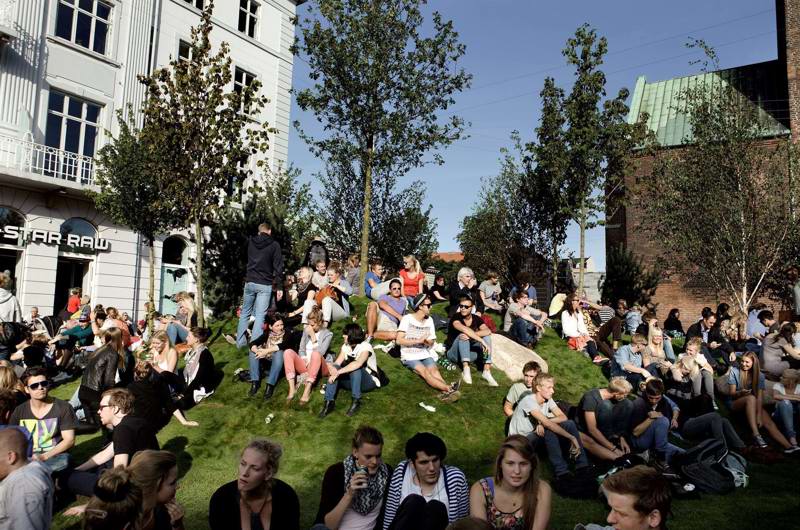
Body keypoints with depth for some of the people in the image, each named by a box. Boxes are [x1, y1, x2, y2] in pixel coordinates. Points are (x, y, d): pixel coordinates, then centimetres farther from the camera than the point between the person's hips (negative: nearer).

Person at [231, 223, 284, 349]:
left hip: (249, 282, 4)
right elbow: (278, 267, -7)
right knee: (260, 315, -3)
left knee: (245, 313, 15)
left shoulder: (250, 242, 8)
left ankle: (240, 342, 19)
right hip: (265, 285, -4)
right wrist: (279, 286, -4)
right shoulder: (274, 245, -5)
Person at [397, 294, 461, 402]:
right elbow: (399, 340, -13)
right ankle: (449, 388, -52)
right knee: (425, 372, -31)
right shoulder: (407, 319, -6)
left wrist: (426, 342, -10)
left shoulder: (429, 320, 11)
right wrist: (419, 341, -16)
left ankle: (446, 392, -53)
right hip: (410, 357, -4)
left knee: (433, 370, -27)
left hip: (425, 354, 5)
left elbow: (431, 343, 15)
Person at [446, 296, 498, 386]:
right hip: (454, 354, -4)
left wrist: (470, 335, -37)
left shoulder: (477, 319, -1)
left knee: (487, 336, -17)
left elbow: (488, 331, -22)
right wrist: (482, 341, -41)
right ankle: (466, 369, -39)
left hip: (470, 354, 4)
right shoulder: (456, 317, -13)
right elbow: (464, 329, -35)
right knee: (463, 335, -30)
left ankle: (487, 370, -27)